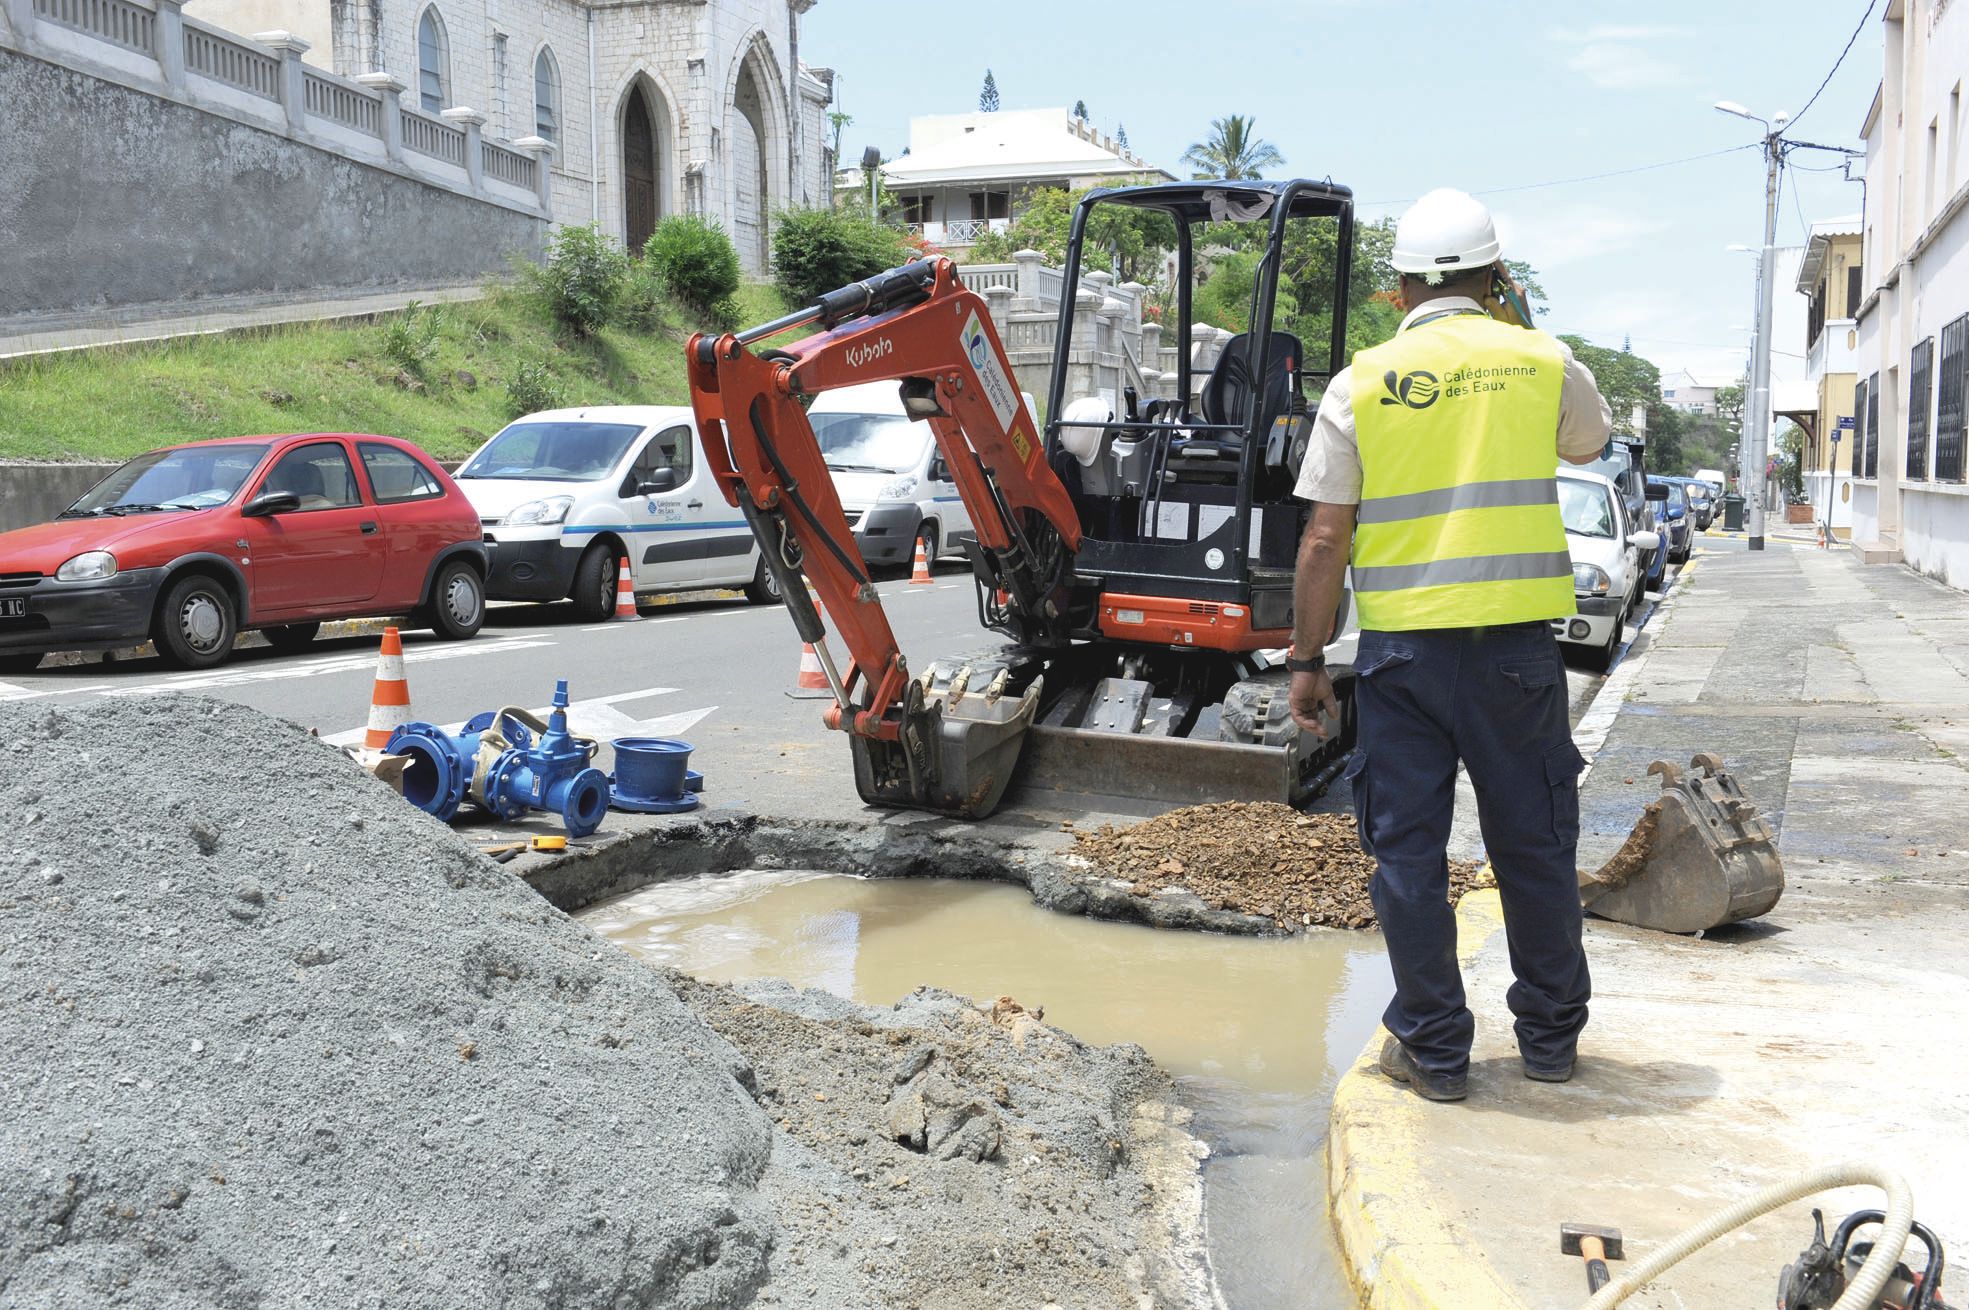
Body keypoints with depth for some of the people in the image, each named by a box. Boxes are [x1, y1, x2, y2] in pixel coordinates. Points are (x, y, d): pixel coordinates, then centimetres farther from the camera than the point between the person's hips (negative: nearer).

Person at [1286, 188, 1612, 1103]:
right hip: (1516, 640, 1)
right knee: (1533, 843, 14)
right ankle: (1550, 1036, 27)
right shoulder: (1544, 362, 2)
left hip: (1402, 643, -1)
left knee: (1407, 848, 8)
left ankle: (1433, 1049, 16)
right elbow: (1589, 442, 25)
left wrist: (1307, 660, 5)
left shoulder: (1361, 382, 0)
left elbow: (1325, 538, -3)